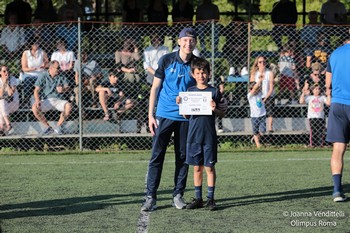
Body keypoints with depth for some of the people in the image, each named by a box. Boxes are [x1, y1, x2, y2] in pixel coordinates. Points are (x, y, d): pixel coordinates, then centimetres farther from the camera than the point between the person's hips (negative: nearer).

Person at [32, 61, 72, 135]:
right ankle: (48, 127, -18)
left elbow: (67, 87, 6)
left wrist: (63, 89, -20)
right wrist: (37, 100, -24)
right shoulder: (43, 76, 2)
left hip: (57, 100, 2)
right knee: (35, 108, -33)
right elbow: (36, 90, -5)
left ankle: (58, 126, -9)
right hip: (45, 100, -2)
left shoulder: (61, 77, 12)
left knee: (68, 106, -29)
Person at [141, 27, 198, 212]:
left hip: (186, 117, 2)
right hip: (164, 115, -2)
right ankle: (151, 197, -2)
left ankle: (178, 195, 16)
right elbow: (155, 88, 1)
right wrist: (150, 115, -4)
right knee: (156, 156, -4)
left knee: (183, 157, 6)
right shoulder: (166, 60, -3)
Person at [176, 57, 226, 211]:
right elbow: (186, 116, 10)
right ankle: (198, 199, 15)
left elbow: (222, 113, 2)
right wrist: (181, 105, -7)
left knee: (209, 167, 2)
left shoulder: (214, 92, -1)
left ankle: (210, 198, 8)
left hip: (209, 136, -3)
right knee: (197, 168, 9)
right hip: (193, 135, 3)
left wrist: (215, 109, -18)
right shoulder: (189, 91, 7)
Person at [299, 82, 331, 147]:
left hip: (321, 117, 1)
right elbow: (301, 101, 0)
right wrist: (303, 93, -4)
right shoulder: (309, 97, 11)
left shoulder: (322, 97, 13)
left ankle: (320, 144, -1)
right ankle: (312, 144, -4)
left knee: (321, 131, -4)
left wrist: (328, 95, -2)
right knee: (313, 132, -6)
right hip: (312, 117, -1)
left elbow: (328, 103, 1)